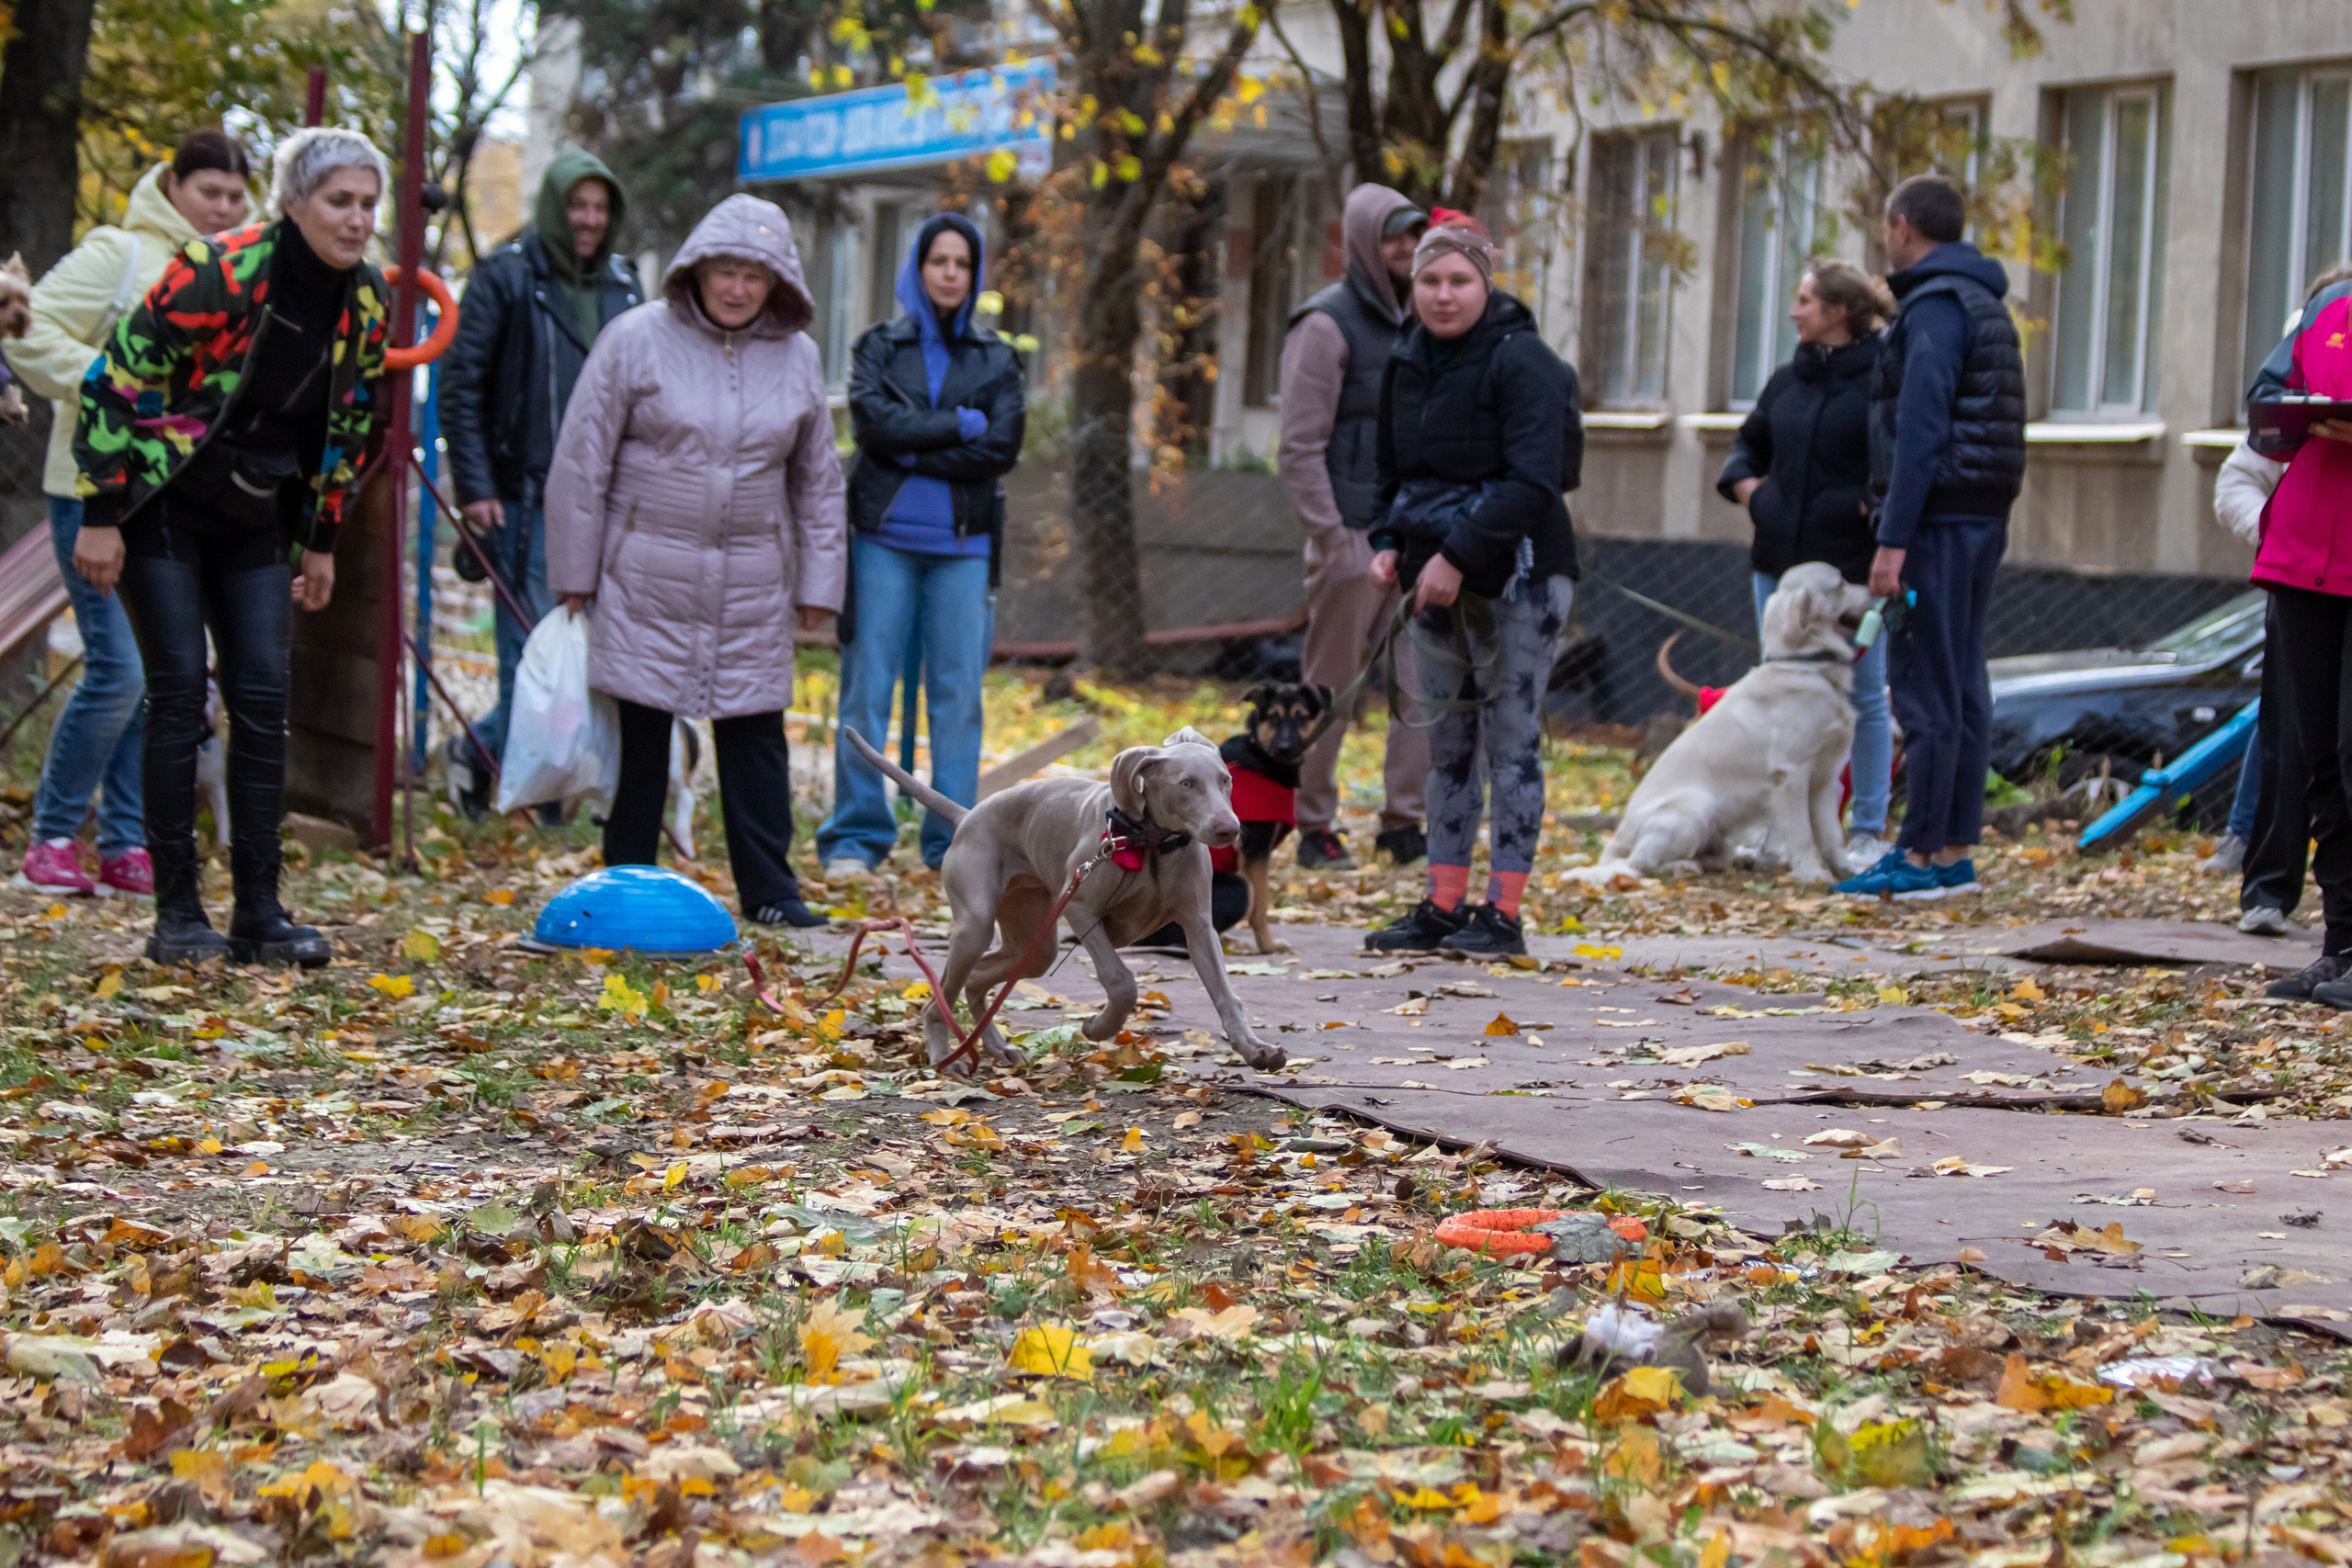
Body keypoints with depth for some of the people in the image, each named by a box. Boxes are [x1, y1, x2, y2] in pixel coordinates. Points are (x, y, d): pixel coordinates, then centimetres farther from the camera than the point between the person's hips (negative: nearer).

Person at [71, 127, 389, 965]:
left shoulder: (367, 301, -2)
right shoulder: (218, 273, -21)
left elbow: (347, 425, 13)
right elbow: (116, 382, -17)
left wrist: (321, 541, 14)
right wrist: (100, 515, -16)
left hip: (252, 519, 6)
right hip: (160, 508, -6)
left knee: (263, 697, -1)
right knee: (180, 692, -9)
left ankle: (259, 912, 3)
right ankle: (177, 915, -3)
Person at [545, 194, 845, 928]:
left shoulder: (796, 357, 6)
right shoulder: (637, 339, -5)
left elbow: (819, 481, 15)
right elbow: (581, 461, -2)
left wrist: (818, 583, 11)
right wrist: (575, 574, -2)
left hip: (753, 586, 3)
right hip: (647, 578, -3)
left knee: (756, 733, 4)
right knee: (640, 732, 2)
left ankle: (769, 889, 10)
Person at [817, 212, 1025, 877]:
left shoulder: (998, 361, 11)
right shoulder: (878, 346, 10)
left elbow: (1002, 448, -3)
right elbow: (874, 422, -7)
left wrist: (913, 450, -8)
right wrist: (959, 424, -6)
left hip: (963, 545, 1)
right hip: (883, 538, -1)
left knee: (958, 690, -1)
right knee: (868, 686, -3)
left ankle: (953, 843, 5)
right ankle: (856, 837, 2)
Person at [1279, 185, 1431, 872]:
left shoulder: (1414, 323, 15)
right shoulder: (1327, 325, -7)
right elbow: (1300, 447, -10)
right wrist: (1332, 541, -15)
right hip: (1352, 537, -6)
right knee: (1331, 687, 2)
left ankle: (1404, 820, 6)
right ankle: (1315, 826, 10)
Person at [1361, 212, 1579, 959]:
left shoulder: (1522, 361, -13)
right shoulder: (1408, 363, 10)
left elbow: (1532, 482, -20)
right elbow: (1395, 469, 22)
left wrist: (1459, 555, -24)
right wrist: (1388, 542, 4)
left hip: (1517, 574, -7)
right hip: (1439, 579, 7)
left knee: (1511, 741, -3)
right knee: (1446, 742, 10)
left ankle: (1503, 912, -1)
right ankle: (1444, 905, 16)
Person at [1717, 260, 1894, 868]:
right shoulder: (1788, 380, 12)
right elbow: (1751, 441, 27)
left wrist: (1873, 505, -17)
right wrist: (1745, 486, 10)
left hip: (1853, 565, -7)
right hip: (1781, 558, 7)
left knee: (1864, 697, 1)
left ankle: (1869, 831, 8)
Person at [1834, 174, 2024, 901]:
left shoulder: (1934, 306, -12)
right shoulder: (1986, 304, 18)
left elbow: (1920, 430, -20)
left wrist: (1893, 541, -21)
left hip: (1938, 516, -10)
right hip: (1984, 515, 10)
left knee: (1925, 687, -7)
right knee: (1961, 686, 10)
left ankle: (1924, 854, -7)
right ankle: (1955, 850, 13)